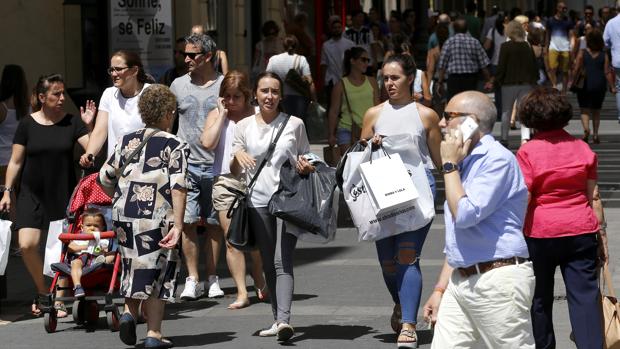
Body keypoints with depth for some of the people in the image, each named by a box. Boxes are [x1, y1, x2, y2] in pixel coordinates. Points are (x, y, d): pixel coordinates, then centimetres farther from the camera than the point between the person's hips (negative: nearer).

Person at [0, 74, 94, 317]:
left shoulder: (72, 123, 1)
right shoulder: (27, 124, 1)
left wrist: (88, 124, -19)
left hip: (63, 196, 0)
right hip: (32, 194, 0)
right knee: (27, 245, -13)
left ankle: (59, 299, 14)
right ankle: (42, 292, 8)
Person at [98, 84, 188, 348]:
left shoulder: (127, 141, 9)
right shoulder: (175, 146, -3)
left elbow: (105, 177, 10)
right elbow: (178, 187, -13)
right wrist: (178, 226, -15)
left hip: (124, 215, 4)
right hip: (157, 216, -4)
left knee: (134, 264, 22)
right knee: (156, 269, 7)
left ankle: (129, 311, 3)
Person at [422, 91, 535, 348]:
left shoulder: (497, 160, -11)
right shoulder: (466, 163, 20)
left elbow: (465, 215, -21)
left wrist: (449, 165, -10)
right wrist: (440, 288, 21)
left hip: (498, 281, -9)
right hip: (461, 282, 9)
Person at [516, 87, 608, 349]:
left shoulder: (528, 152, -8)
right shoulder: (582, 149, 4)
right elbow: (593, 197, 6)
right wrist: (600, 232, 14)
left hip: (541, 233, -2)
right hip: (581, 232, 2)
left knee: (540, 299, 13)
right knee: (585, 297, 0)